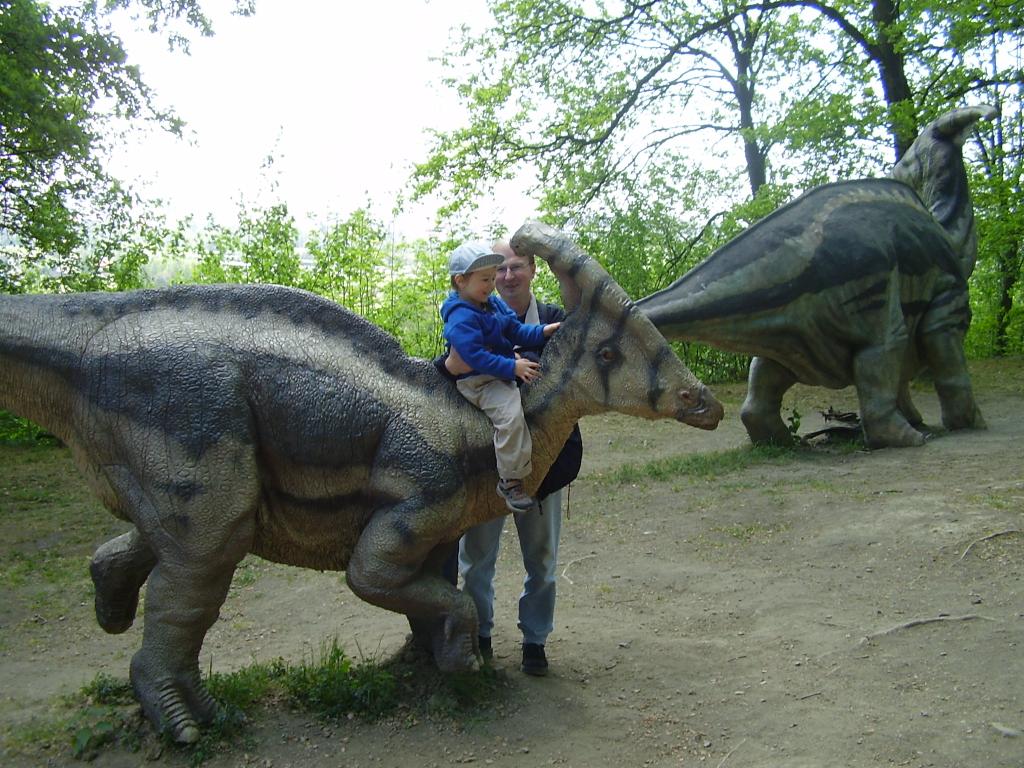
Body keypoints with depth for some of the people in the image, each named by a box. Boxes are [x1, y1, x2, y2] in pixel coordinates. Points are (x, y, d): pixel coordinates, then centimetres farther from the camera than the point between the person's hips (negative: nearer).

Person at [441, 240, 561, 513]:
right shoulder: (461, 316, -19)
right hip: (477, 382, -10)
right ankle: (510, 481, -20)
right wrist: (512, 367, -27)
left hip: (501, 374, 10)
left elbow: (516, 331, 13)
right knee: (511, 413, -30)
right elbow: (474, 355, -26)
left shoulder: (495, 304, 10)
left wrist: (542, 331, -4)